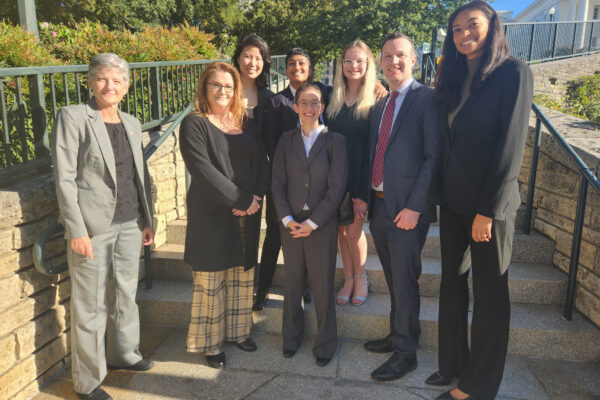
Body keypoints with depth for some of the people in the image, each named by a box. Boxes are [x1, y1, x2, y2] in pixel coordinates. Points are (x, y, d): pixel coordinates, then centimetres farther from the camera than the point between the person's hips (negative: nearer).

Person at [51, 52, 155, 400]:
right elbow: (64, 178, -11)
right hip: (94, 227, -6)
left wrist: (148, 219, 13)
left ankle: (124, 354, 39)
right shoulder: (73, 117, -7)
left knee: (125, 295, 18)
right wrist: (77, 230, -15)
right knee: (91, 305, 4)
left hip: (130, 224, 6)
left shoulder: (131, 123, 11)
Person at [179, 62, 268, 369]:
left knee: (242, 277, 14)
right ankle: (211, 342, 20)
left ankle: (238, 330, 31)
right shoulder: (194, 124, -5)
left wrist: (255, 197, -11)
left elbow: (260, 162, 6)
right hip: (211, 216, -5)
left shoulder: (244, 124, 11)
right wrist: (240, 199, -16)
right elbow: (202, 170, -15)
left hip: (246, 214, 5)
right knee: (210, 281, 5)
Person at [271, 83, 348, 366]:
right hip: (290, 223, 3)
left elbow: (336, 187, -8)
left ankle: (325, 344, 23)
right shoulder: (287, 140, 6)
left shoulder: (335, 141, -3)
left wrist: (312, 223, -12)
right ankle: (291, 337, 32)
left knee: (323, 286, 6)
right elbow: (277, 184, 3)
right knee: (292, 283, 13)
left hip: (322, 225, -2)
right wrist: (288, 220, -8)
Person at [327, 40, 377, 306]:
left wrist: (365, 193, -12)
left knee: (354, 229, -2)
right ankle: (348, 279, 25)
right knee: (340, 228, 8)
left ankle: (360, 277, 23)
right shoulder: (332, 98, 8)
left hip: (361, 174, -3)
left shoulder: (376, 101, -3)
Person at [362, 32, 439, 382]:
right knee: (393, 279, 17)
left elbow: (433, 157, -14)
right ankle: (398, 335, 34)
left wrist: (414, 207, -19)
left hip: (407, 209, -6)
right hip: (379, 205, 7)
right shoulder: (379, 106, 15)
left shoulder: (427, 99, -8)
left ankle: (406, 353, 18)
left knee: (405, 281, 2)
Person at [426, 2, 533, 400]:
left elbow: (512, 146, -14)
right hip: (453, 201, 6)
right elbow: (446, 141, 12)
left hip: (490, 203, -6)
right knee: (452, 282, 13)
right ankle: (452, 362, 30)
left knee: (489, 293, 5)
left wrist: (488, 210, -17)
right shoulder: (454, 78, 12)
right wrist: (439, 194, 6)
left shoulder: (514, 72, -8)